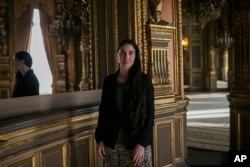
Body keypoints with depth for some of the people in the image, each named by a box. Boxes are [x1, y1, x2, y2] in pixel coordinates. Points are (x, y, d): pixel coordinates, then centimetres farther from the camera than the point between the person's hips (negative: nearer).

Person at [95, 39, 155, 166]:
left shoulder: (144, 80, -3)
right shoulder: (108, 81, 5)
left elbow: (150, 114, -5)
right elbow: (103, 111, 9)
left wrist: (142, 143, -12)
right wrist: (100, 139, 2)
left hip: (137, 144, -2)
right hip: (111, 144, 2)